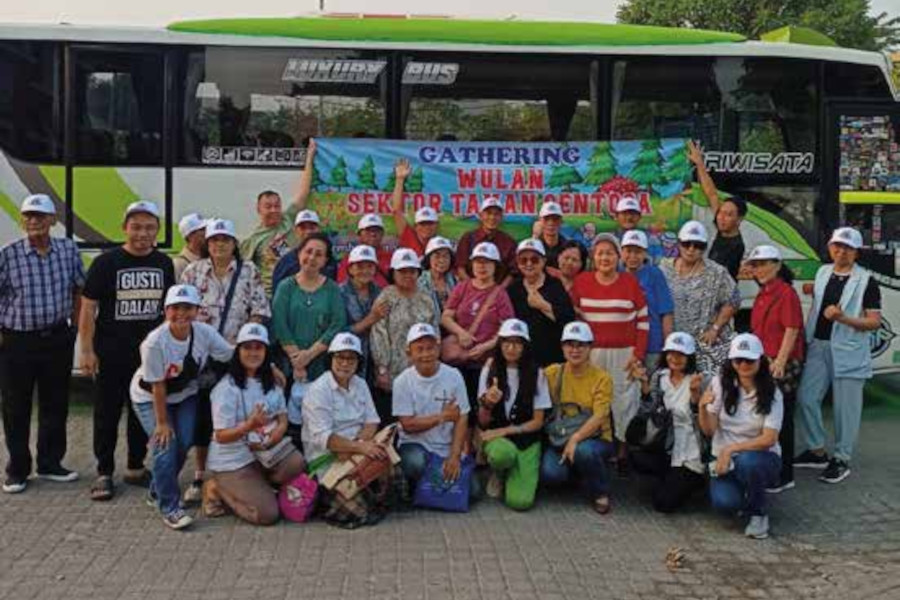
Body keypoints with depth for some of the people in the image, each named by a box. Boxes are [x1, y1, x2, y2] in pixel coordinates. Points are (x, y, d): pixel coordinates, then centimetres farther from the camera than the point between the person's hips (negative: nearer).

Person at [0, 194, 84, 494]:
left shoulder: (68, 249, 1)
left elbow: (79, 288, 12)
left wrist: (75, 325, 9)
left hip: (57, 339, 3)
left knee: (56, 404, 12)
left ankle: (50, 463, 27)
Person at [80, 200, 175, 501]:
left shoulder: (163, 263, 5)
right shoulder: (106, 262, -6)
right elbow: (88, 307, -6)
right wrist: (87, 350, -10)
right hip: (111, 354, -3)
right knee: (107, 414, 4)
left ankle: (135, 468, 25)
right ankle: (104, 473, 14)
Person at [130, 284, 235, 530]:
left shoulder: (205, 333, -22)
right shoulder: (155, 342, -32)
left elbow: (233, 357, -10)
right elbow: (158, 386, -24)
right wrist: (161, 421, -17)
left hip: (184, 394, 4)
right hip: (149, 397, -4)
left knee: (184, 443, -3)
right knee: (166, 444, -15)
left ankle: (158, 491, 24)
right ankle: (169, 507, 0)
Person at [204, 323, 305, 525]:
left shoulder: (271, 383, 5)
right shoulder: (227, 388, -16)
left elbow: (283, 416, 6)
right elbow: (221, 436, -18)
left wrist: (279, 429, -19)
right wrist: (250, 425, -37)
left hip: (265, 451, 6)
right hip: (232, 461, -6)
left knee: (296, 464, -23)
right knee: (267, 514, -14)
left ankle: (252, 486, 0)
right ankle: (219, 489, 8)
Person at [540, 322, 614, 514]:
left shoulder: (602, 378, -6)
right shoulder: (552, 373, 1)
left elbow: (598, 417, -16)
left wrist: (576, 438, -29)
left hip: (595, 438, -2)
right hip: (559, 439, 2)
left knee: (584, 450, -37)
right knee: (550, 474, -26)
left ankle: (600, 493, -5)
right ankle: (577, 469, 12)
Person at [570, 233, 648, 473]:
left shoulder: (630, 282, 2)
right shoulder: (581, 282, 5)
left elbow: (643, 320, 4)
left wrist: (638, 354, -3)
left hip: (624, 354, -1)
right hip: (591, 353, 1)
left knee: (624, 401, -3)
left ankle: (624, 450, 9)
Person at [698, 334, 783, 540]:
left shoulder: (771, 393, -9)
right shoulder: (720, 383, -5)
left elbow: (769, 439, -16)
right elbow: (709, 430, -9)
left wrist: (731, 449, -25)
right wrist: (702, 407, -29)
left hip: (760, 457, -1)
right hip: (725, 460, 1)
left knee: (747, 461, -37)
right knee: (723, 502, -27)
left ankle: (758, 513, -7)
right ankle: (743, 495, 13)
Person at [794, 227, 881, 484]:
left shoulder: (866, 280, -8)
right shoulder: (823, 272, 10)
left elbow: (875, 321, -11)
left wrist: (844, 318, -24)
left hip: (848, 352, -6)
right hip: (818, 346, 6)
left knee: (846, 407, 1)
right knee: (806, 397, 7)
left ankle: (841, 460, 14)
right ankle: (816, 451, 23)